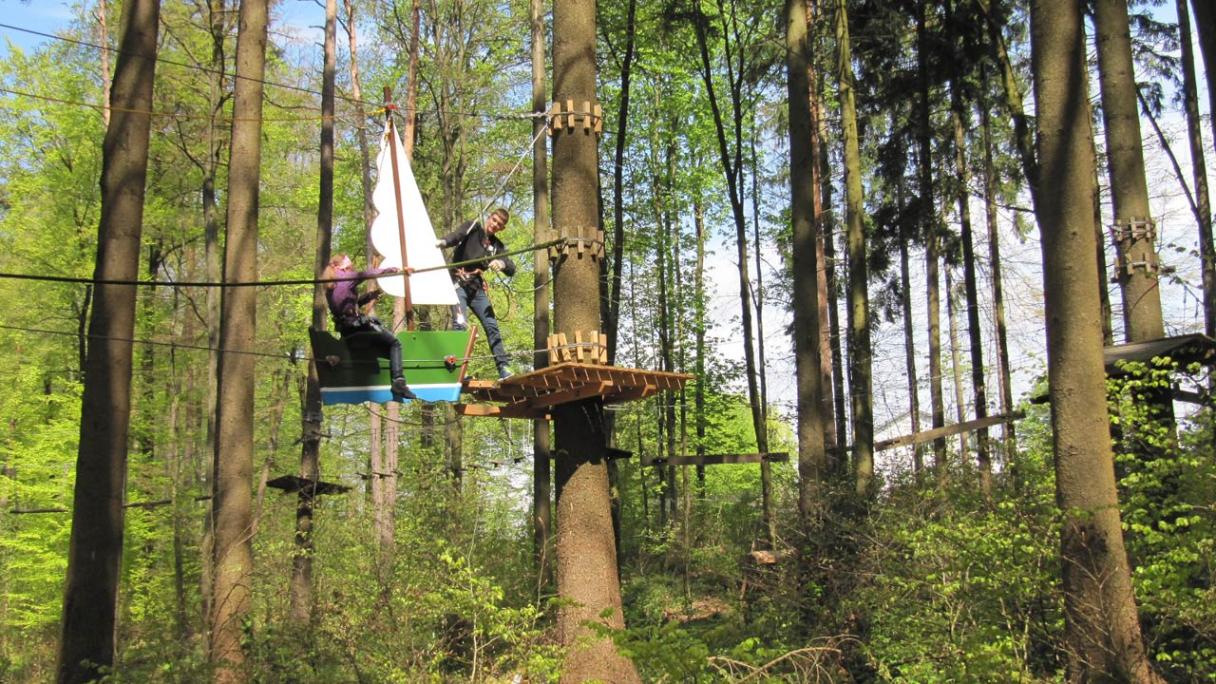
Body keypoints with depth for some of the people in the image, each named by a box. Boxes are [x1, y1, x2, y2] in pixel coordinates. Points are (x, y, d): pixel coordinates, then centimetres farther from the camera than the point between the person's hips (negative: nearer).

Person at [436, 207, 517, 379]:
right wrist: (443, 242, -44)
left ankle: (504, 368, 3)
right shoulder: (472, 228, 2)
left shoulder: (498, 246, 14)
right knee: (460, 323, -20)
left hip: (477, 287, 5)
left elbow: (512, 270, 3)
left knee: (492, 325, 0)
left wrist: (502, 263, -21)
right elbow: (456, 236, -20)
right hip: (458, 283, -5)